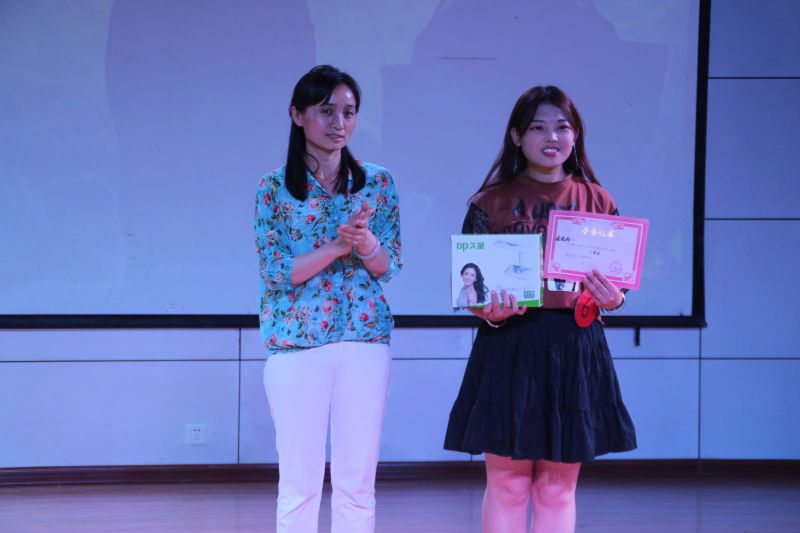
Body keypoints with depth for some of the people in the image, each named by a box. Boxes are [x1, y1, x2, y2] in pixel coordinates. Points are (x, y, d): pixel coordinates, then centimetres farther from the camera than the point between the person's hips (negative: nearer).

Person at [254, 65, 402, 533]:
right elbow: (276, 271, -6)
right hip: (296, 344, -2)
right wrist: (338, 246, -19)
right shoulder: (274, 188, 1)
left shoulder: (378, 183, 7)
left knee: (357, 482, 3)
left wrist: (366, 242, -20)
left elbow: (388, 267, 2)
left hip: (365, 342, 2)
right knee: (300, 481, -1)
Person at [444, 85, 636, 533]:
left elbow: (618, 281, 10)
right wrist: (489, 311, -18)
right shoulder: (491, 203, 2)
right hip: (508, 348, -2)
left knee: (559, 487, 7)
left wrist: (613, 298, -12)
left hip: (576, 349, 2)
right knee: (507, 484, 1)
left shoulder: (597, 201, 8)